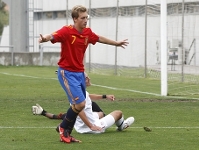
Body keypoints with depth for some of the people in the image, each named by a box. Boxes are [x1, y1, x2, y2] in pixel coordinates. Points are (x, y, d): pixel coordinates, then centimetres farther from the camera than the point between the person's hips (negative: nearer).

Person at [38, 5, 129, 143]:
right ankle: (64, 127, 7)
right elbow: (53, 36, -36)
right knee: (80, 103, -16)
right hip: (67, 73, -7)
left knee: (78, 105, 10)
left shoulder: (88, 32, 4)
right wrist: (45, 38, -60)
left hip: (80, 73, 8)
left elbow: (99, 38, 25)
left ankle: (66, 134, 24)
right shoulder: (67, 31, -17)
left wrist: (116, 43, 39)